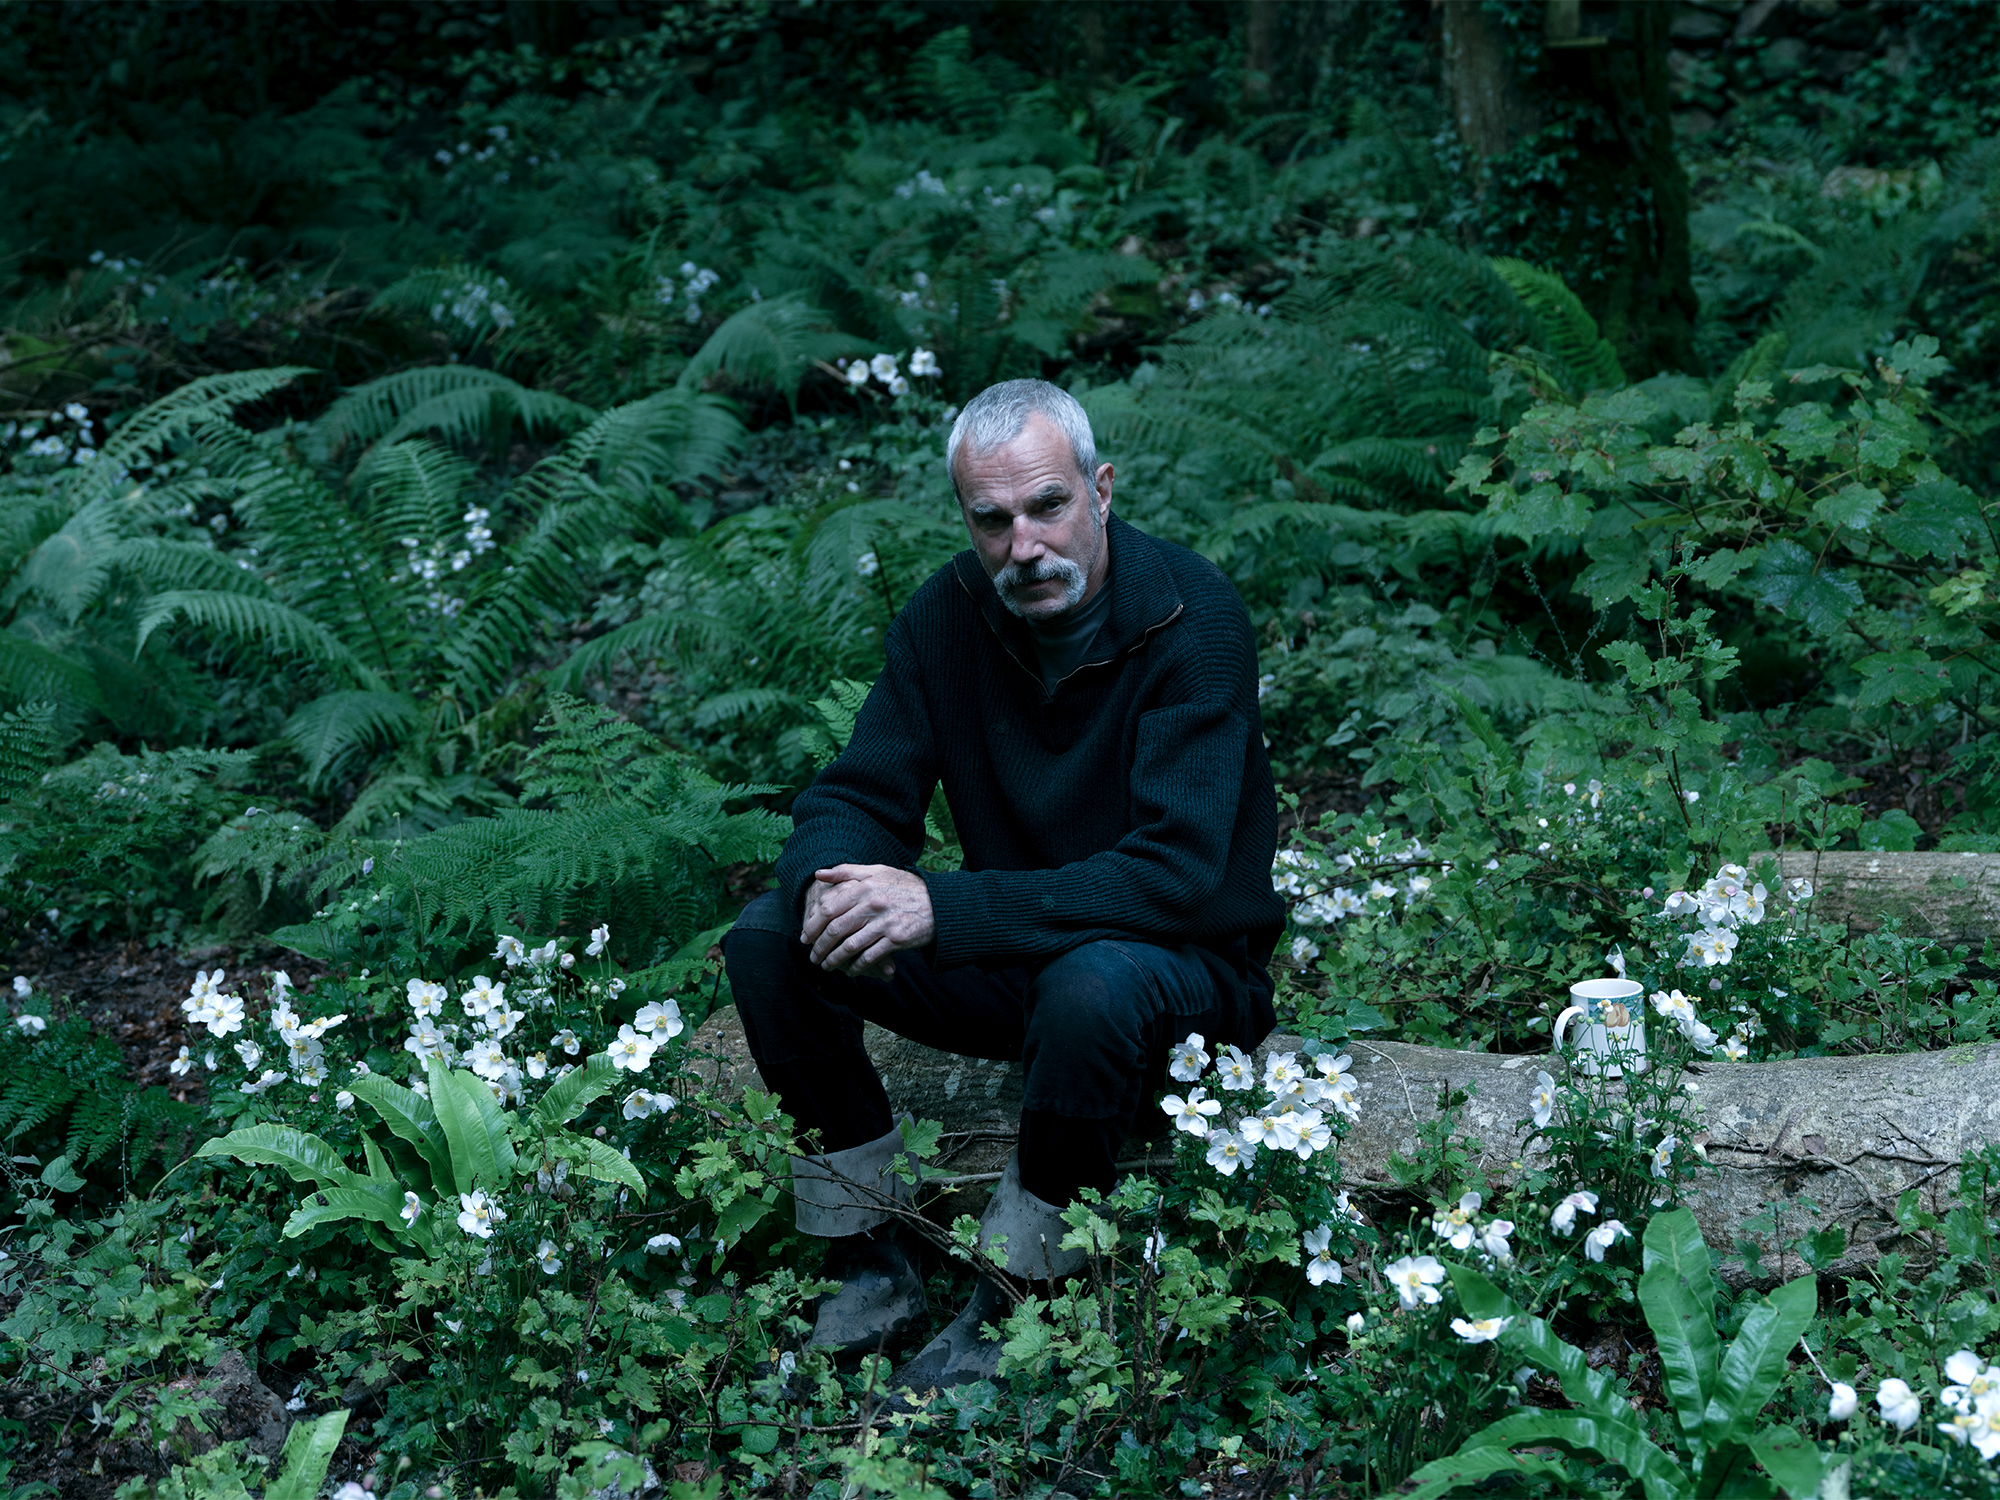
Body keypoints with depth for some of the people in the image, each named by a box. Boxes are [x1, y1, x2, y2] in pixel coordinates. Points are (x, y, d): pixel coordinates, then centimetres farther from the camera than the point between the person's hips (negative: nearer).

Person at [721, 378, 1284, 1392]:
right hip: (1011, 963, 5)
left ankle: (1015, 1306, -17)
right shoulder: (947, 616, -5)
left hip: (1185, 960, -5)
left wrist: (942, 908, -38)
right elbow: (855, 797, -3)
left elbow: (1176, 872, -31)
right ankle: (871, 1265, -4)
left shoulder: (1189, 616, -22)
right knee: (769, 938, -13)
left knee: (1090, 987, -39)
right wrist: (833, 881, -30)